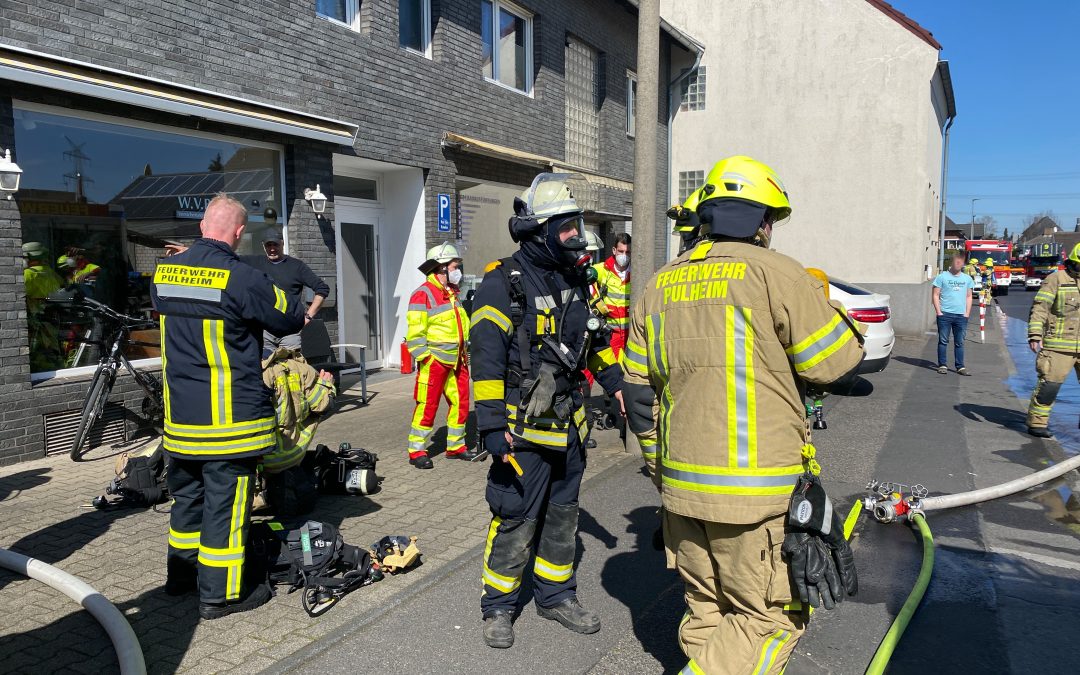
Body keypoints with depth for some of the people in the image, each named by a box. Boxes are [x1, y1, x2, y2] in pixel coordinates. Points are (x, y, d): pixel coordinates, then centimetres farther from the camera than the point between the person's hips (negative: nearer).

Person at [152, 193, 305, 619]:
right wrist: (295, 304, 13)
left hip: (179, 412, 7)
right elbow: (291, 319, -8)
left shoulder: (164, 271, 3)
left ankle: (181, 573, 37)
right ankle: (220, 593, 13)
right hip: (230, 416, -7)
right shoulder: (242, 279, -19)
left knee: (187, 493, 21)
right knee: (226, 501, 3)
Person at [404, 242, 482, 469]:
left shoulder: (452, 294, 17)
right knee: (427, 406, -3)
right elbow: (415, 333, -14)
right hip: (434, 362, -8)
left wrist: (464, 354, 19)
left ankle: (456, 446, 24)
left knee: (460, 404, 11)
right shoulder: (423, 295, -10)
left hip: (456, 362, 8)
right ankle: (416, 451, 8)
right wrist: (425, 358, -16)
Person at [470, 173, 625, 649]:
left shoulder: (575, 278, 9)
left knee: (563, 515, 18)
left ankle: (556, 596, 36)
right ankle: (498, 607, 23)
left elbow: (593, 335, 22)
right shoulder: (504, 283, -15)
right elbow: (486, 357, -20)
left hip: (568, 423, 7)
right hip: (524, 427, -7)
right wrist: (492, 426, -23)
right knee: (516, 521, 3)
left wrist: (615, 382, 17)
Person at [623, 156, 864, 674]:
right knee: (770, 618, 9)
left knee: (706, 610, 19)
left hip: (682, 484, 6)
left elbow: (639, 395, 10)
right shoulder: (775, 272, -11)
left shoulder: (659, 285, 8)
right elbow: (840, 365, -5)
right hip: (759, 494, -6)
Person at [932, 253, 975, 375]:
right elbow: (935, 295, 0)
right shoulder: (942, 277, 2)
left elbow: (969, 297, 16)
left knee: (959, 342, 6)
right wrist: (939, 312, -8)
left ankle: (960, 367, 9)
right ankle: (942, 365, 7)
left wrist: (967, 313, 6)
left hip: (961, 315, 3)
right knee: (943, 341, 1)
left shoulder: (967, 279, 13)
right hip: (945, 314, -3)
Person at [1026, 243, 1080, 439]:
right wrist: (1035, 334, -18)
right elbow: (1040, 308, -9)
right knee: (1049, 384, -5)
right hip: (1058, 345, -6)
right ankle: (1037, 423, 6)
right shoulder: (1057, 279, -5)